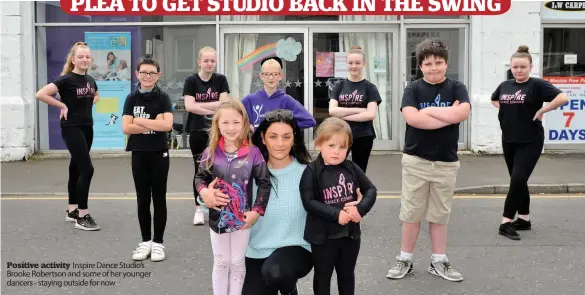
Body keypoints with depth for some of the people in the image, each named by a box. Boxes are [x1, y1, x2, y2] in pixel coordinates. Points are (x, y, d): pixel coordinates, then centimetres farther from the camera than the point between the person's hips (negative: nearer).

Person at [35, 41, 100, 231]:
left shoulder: (90, 80, 8)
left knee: (76, 168, 14)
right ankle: (82, 216, -5)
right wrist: (62, 105, -15)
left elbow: (96, 95, 30)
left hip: (87, 127, 8)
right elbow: (40, 94, -22)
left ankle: (72, 211, 25)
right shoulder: (66, 79, -14)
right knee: (87, 169, -13)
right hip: (71, 128, -7)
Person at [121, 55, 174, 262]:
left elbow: (167, 125, -18)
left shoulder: (163, 98, -3)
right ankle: (145, 241, 21)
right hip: (139, 154, 2)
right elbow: (126, 128, -9)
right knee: (142, 199, 9)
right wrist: (154, 124, -13)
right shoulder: (132, 98, 2)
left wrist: (140, 121, -13)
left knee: (159, 198, 5)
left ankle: (158, 242, 15)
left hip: (159, 154, -2)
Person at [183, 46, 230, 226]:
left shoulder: (221, 80, 3)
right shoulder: (191, 81, -2)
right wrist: (213, 109, -14)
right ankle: (199, 208, 15)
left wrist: (200, 104, -13)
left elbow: (224, 104, -9)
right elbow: (189, 106, -14)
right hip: (197, 131, -1)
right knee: (200, 169, 6)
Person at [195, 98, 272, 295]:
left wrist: (257, 210, -12)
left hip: (243, 218, -1)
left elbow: (264, 183, -7)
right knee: (220, 263, 15)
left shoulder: (253, 153, -12)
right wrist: (204, 192, -16)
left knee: (237, 263, 15)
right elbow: (200, 178, 5)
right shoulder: (210, 153, -7)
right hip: (218, 217, 1)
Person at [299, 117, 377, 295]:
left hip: (351, 233, 4)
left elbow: (371, 190, 3)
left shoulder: (352, 169, -2)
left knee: (347, 275, 21)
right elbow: (309, 202, -19)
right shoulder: (312, 172, -13)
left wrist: (361, 209, -14)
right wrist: (336, 214, -24)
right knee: (323, 276, 14)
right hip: (323, 236, -4)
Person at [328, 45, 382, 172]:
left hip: (363, 137, -1)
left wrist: (343, 115, -12)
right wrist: (359, 110, -13)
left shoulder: (370, 87, 0)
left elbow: (370, 114, -12)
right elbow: (332, 111, -8)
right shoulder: (339, 86, 5)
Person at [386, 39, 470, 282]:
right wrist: (448, 116, -17)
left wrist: (428, 110, -15)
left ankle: (439, 262, 23)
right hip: (415, 160, -1)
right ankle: (405, 261, 18)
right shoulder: (413, 89, -2)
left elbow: (463, 113, -18)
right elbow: (411, 117, -20)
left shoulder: (456, 88, 2)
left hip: (446, 162, 1)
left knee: (440, 214, 12)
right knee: (411, 213, 6)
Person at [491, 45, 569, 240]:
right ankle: (524, 219, 24)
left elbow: (563, 98, -23)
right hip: (509, 141, 6)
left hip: (530, 142, -6)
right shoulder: (505, 86, 5)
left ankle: (507, 222, -7)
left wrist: (541, 111, -15)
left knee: (518, 180, -12)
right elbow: (494, 100, 27)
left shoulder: (537, 85, -11)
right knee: (518, 181, 13)